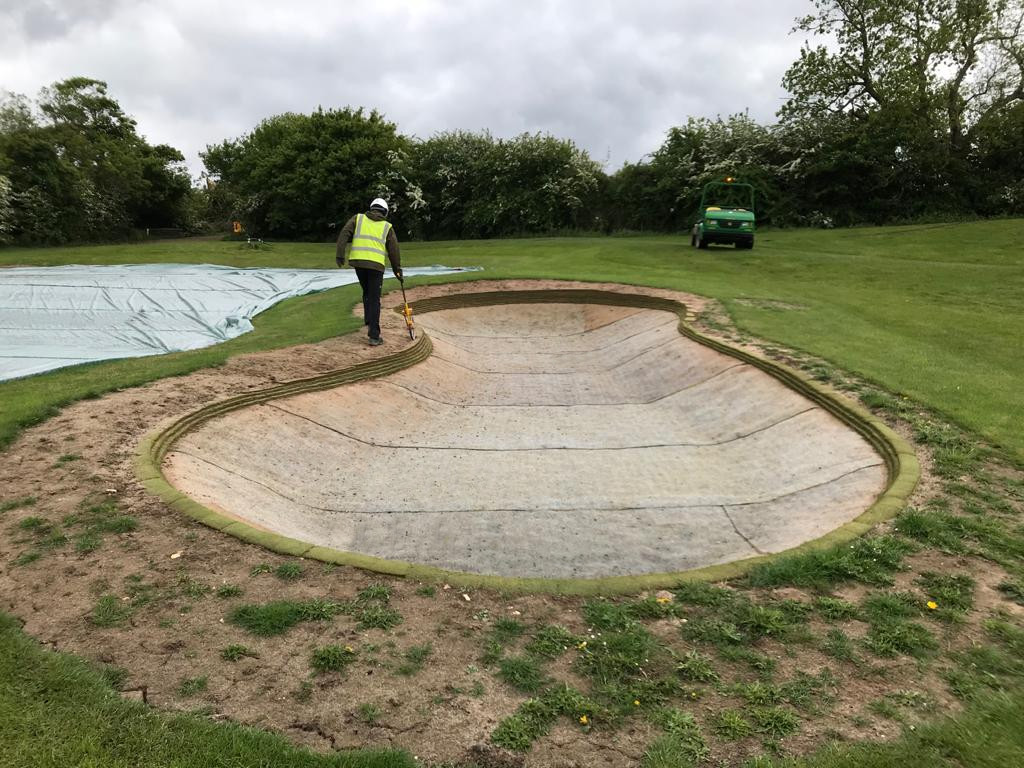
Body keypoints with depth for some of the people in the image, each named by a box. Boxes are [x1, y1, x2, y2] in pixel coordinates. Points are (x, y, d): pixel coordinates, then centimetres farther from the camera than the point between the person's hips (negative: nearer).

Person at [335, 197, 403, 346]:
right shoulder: (387, 226, 14)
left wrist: (340, 254, -2)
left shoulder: (358, 218, 16)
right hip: (376, 264, -1)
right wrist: (397, 270, 18)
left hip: (358, 261, 1)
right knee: (374, 300, 2)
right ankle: (374, 336, 0)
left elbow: (344, 234, 2)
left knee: (367, 292, 27)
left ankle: (368, 319, 20)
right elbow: (394, 250, 10)